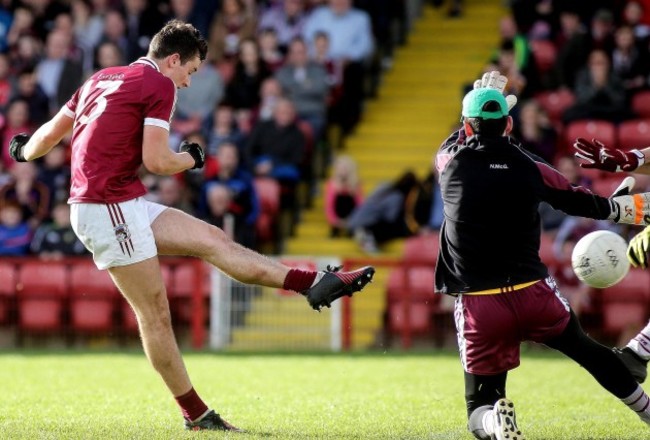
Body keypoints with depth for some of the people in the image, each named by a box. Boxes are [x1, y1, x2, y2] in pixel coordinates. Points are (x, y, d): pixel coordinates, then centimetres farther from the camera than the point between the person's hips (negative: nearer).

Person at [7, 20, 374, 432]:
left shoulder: (100, 80, 18)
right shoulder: (159, 85, -7)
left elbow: (49, 133, 22)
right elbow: (156, 160, -15)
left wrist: (25, 151, 43)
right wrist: (191, 158, 6)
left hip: (126, 205, 9)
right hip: (109, 208, -9)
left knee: (213, 240, 3)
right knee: (155, 313, -4)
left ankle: (314, 283, -3)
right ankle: (195, 413, 1)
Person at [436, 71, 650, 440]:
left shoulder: (450, 164, -2)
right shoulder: (529, 167, -1)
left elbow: (456, 143, 23)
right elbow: (573, 199, 16)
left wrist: (480, 101, 36)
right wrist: (616, 208, 34)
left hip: (479, 303, -1)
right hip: (534, 294, 1)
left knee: (480, 407, 7)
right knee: (588, 350, 26)